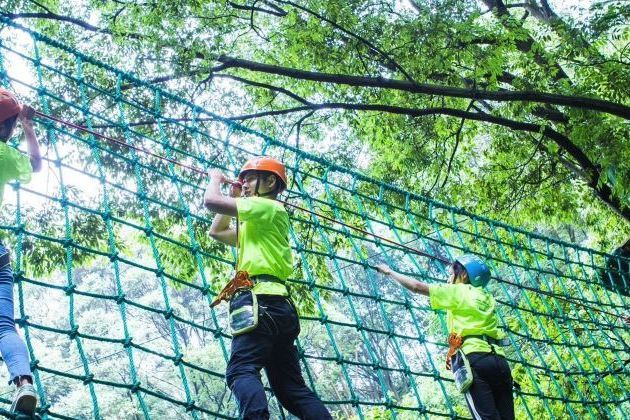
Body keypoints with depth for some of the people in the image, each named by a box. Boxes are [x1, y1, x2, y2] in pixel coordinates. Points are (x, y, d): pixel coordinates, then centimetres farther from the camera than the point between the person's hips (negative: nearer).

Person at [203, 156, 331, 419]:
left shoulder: (270, 207, 3)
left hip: (259, 300, -10)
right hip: (278, 305, 10)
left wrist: (215, 179, 15)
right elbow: (216, 232, 40)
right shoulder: (257, 225, 32)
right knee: (291, 386, 4)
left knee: (241, 370, -24)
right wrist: (236, 196, 34)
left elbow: (211, 202, -5)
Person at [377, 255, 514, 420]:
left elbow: (417, 286, 9)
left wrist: (389, 272, 22)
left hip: (475, 358, -6)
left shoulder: (458, 291, 9)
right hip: (499, 360, 6)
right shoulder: (487, 298, 25)